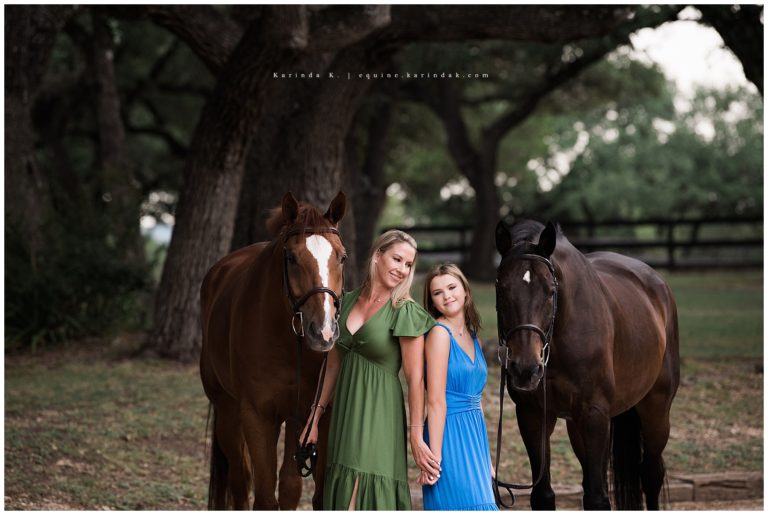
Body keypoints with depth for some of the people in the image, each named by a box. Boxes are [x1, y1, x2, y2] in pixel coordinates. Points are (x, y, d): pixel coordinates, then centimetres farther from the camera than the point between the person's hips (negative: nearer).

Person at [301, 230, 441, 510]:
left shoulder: (406, 312, -8)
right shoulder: (348, 302, 9)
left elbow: (415, 378, -11)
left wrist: (416, 436, -15)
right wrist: (316, 416, 17)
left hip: (378, 415, -6)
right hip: (344, 413, 6)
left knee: (357, 503, -13)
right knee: (339, 497, 8)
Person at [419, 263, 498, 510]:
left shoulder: (473, 338, 14)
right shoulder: (440, 333, -10)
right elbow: (436, 401, -15)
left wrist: (485, 458, 19)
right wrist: (435, 456, -19)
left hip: (474, 435, 8)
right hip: (450, 436, -8)